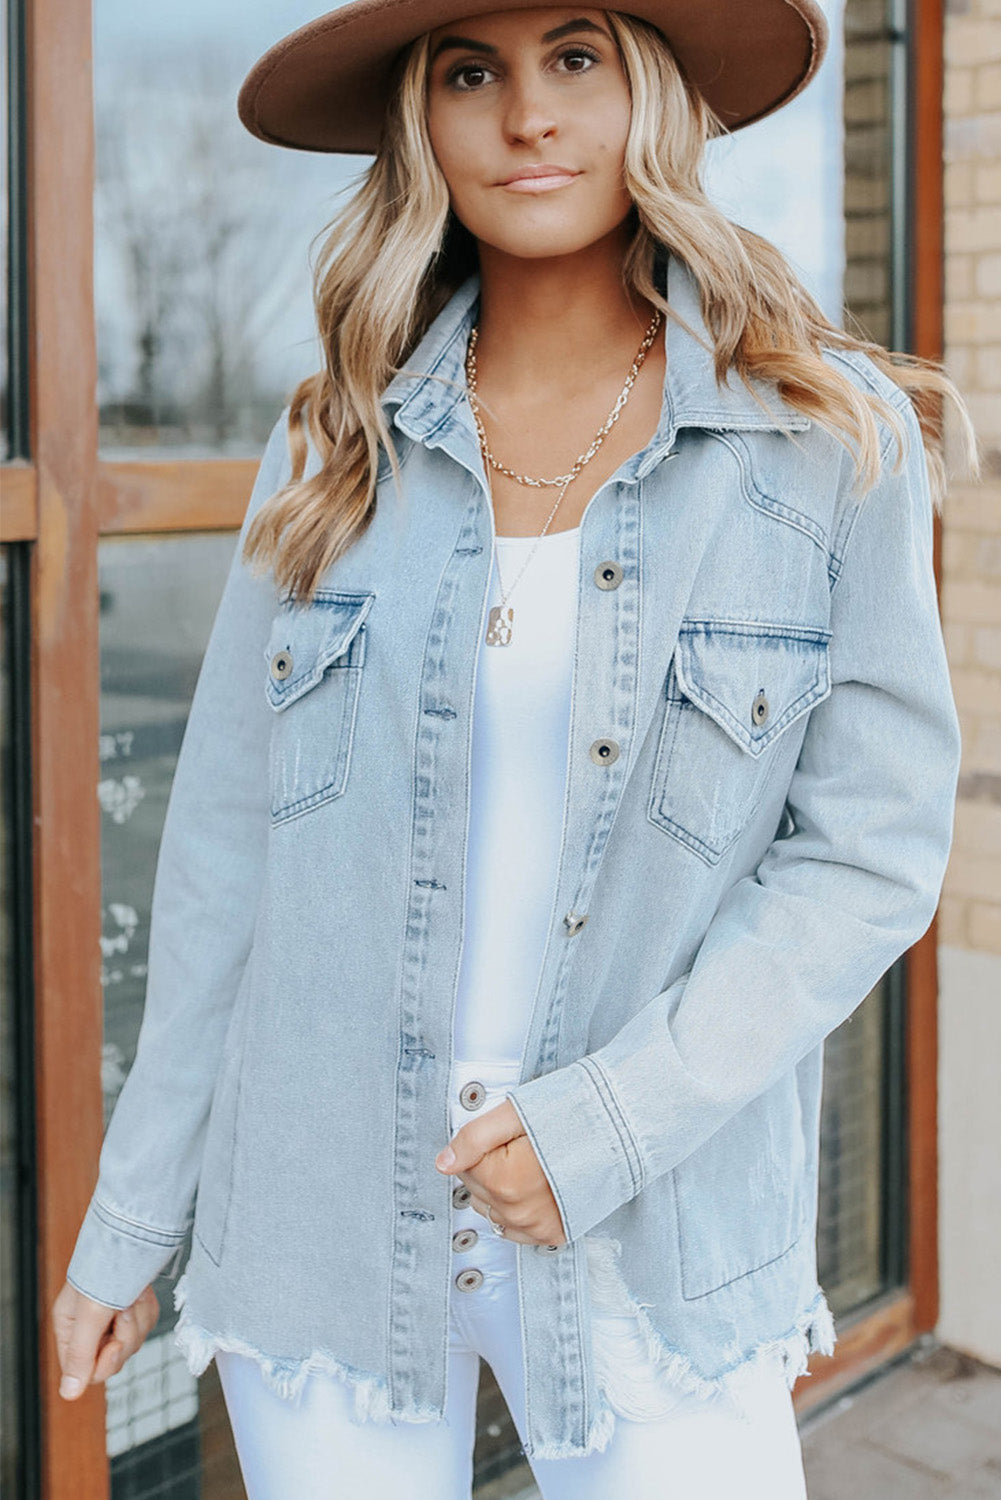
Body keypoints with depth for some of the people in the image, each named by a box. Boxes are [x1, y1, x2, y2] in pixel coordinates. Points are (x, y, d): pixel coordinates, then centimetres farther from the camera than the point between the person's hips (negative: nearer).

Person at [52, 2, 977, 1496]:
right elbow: (225, 846, 3)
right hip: (319, 1228, 2)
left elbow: (874, 851, -5)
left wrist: (610, 1120, -14)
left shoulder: (831, 438, -5)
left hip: (653, 1249, -1)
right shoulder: (340, 446, 1)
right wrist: (128, 1220, 6)